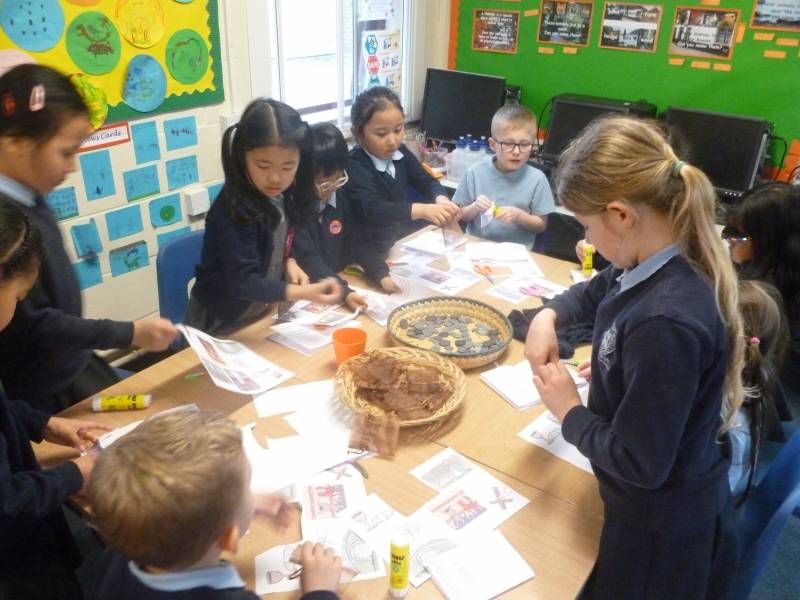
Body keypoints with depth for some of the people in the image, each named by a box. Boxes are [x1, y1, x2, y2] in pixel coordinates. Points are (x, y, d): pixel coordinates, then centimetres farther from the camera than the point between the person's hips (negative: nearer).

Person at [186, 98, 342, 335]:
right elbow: (243, 282, -31)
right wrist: (305, 293, -40)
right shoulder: (236, 210, -28)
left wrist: (289, 262, -9)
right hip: (221, 327, -6)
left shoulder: (281, 195, -6)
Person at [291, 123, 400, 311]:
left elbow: (357, 239, 3)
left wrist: (381, 274, -12)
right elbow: (307, 260, -21)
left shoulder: (341, 196, 1)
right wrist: (344, 292, -32)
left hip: (342, 279, 5)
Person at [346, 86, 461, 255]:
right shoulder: (353, 165, -21)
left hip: (406, 238, 7)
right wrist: (423, 210, -48)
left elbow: (426, 181, 4)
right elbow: (372, 209, -35)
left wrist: (442, 200, -21)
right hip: (373, 249, -7)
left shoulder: (399, 151, 1)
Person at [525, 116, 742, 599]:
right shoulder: (660, 267, -10)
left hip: (662, 530, -7)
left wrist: (570, 412, -15)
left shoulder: (666, 323, -37)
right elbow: (600, 291, 13)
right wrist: (550, 315, -6)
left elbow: (639, 462, -31)